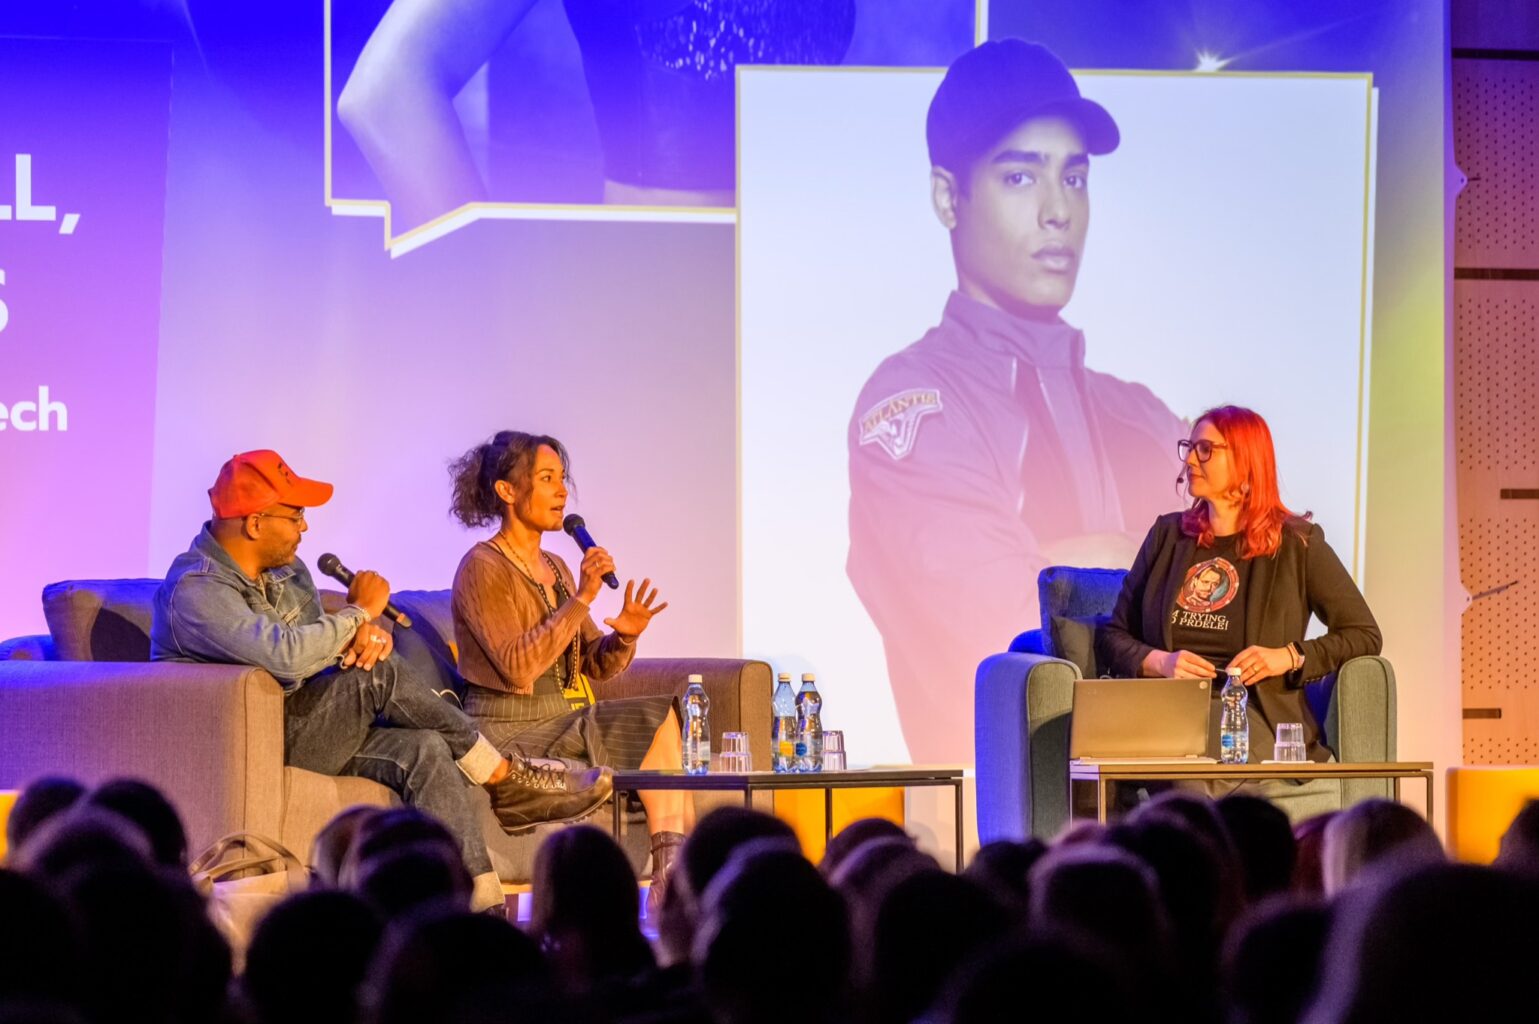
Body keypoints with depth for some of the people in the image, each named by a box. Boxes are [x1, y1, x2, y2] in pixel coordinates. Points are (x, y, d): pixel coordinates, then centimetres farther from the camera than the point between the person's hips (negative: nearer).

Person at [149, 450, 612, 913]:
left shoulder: (287, 570, 12)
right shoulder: (196, 589, -19)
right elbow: (286, 654, -32)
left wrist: (365, 633, -12)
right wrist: (360, 611, -16)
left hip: (304, 733, 8)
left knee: (425, 750, -19)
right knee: (377, 675, -24)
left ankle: (480, 901, -30)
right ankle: (504, 779, -9)